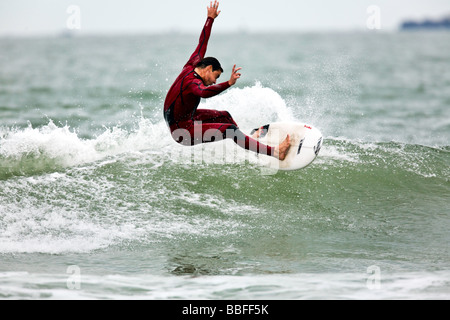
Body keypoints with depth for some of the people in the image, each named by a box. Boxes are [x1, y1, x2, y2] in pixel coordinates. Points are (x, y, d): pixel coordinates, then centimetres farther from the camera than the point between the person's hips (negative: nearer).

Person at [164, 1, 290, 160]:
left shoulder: (191, 67, 0)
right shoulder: (192, 82, -27)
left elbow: (202, 44, 15)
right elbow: (204, 92, -51)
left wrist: (210, 19, 24)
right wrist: (228, 83, -62)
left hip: (187, 117, 10)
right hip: (183, 132, -10)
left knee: (224, 116, 24)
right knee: (230, 129, -21)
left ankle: (247, 139, 48)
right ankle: (275, 152, -27)